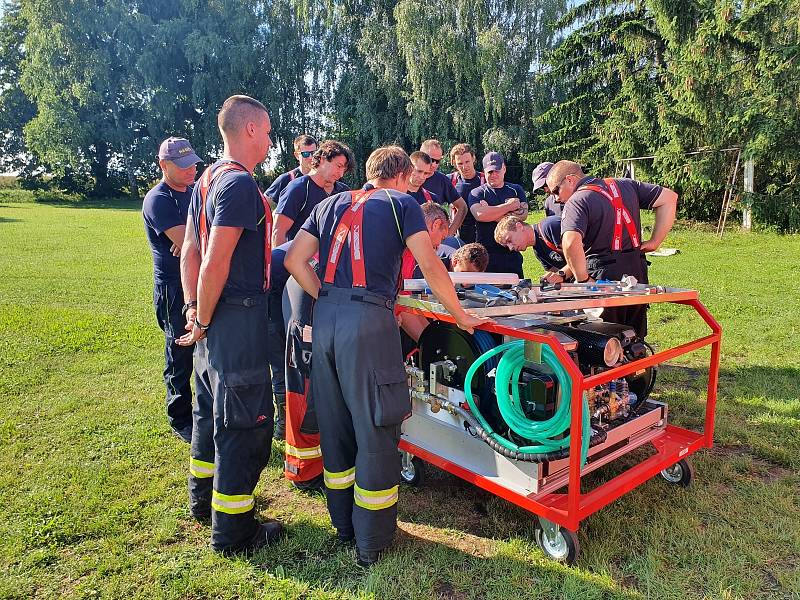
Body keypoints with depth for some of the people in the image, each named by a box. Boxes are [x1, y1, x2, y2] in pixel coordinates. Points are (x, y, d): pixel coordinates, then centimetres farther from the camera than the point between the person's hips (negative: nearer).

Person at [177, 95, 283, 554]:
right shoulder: (240, 183, -17)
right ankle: (232, 530, 12)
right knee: (246, 422, 0)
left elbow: (190, 251, 15)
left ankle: (205, 496, 40)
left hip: (213, 316, 10)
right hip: (238, 317, -10)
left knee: (212, 409, 22)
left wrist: (195, 311, 12)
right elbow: (215, 263, -23)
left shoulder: (207, 180, 14)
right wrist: (204, 322, -12)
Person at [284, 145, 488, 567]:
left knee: (335, 424, 16)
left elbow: (294, 260, 11)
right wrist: (460, 315, 4)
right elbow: (430, 266, -5)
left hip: (325, 319, 6)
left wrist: (328, 300, 15)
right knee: (376, 429, 4)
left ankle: (343, 523, 32)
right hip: (368, 322, -6)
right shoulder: (401, 203, 6)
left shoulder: (331, 205, 20)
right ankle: (371, 543, 15)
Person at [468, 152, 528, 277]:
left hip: (512, 253, 3)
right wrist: (510, 206, -8)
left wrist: (491, 213, -9)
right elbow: (479, 214, -16)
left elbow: (523, 214, -4)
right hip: (486, 252, -2)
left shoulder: (516, 190, 14)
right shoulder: (477, 193, 6)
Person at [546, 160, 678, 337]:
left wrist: (583, 279, -17)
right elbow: (669, 197, 11)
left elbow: (570, 242, -29)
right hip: (638, 272, 7)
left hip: (604, 277, -7)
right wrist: (655, 242, 8)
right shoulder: (625, 185, 11)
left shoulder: (576, 201, -11)